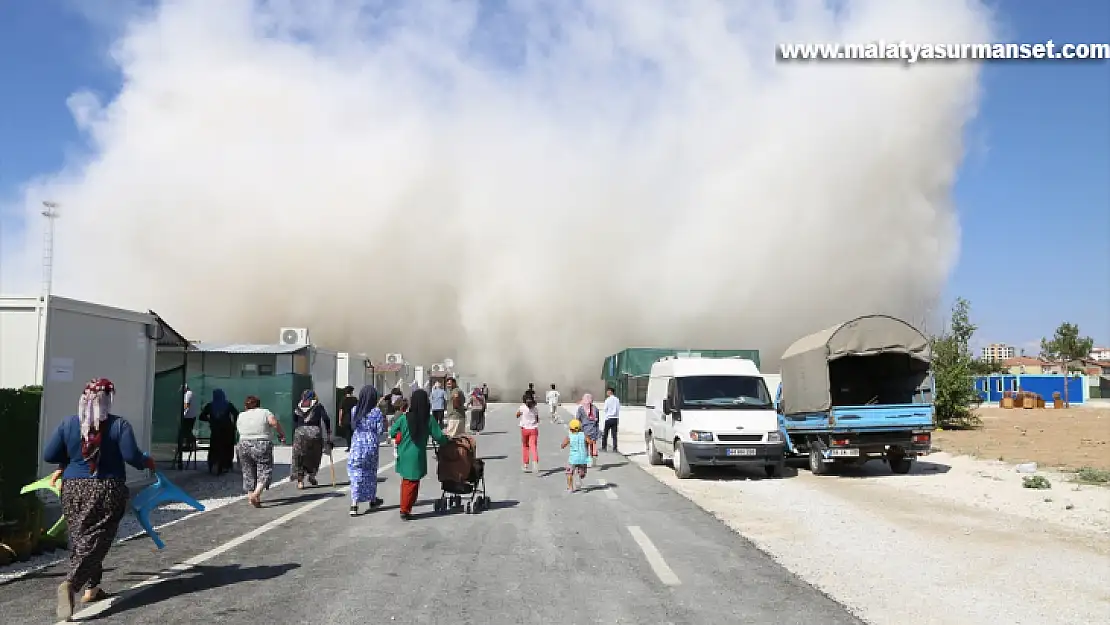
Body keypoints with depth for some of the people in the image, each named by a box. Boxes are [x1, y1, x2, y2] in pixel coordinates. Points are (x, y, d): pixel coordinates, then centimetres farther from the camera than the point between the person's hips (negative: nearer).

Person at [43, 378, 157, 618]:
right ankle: (71, 583, -22)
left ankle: (91, 588, 25)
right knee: (96, 541, -1)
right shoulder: (119, 424, -9)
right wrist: (147, 462, 6)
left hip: (74, 490, 4)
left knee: (80, 538, 18)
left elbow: (48, 455, 1)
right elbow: (132, 456, -14)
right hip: (107, 491, -4)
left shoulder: (68, 423, 2)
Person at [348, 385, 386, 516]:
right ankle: (372, 500, 33)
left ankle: (354, 505, -9)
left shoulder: (354, 410, -3)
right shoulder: (377, 412, -12)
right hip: (371, 445, -1)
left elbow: (352, 426, 8)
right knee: (371, 472, 17)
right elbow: (380, 430, -9)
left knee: (356, 474, 2)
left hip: (356, 445, 1)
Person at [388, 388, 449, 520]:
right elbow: (438, 436, -6)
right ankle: (405, 510, 12)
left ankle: (404, 508, 28)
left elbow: (392, 433, -1)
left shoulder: (404, 417, -8)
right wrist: (446, 439, 15)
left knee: (406, 482, 20)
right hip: (417, 456, -2)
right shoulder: (429, 419, -12)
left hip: (403, 454, 3)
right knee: (412, 483, 9)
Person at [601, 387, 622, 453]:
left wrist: (603, 406, 14)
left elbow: (605, 409, -9)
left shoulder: (608, 399, -8)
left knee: (605, 434, 9)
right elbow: (618, 409, 6)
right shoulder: (617, 400, 5)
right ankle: (615, 449, -1)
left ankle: (604, 447, 13)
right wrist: (618, 420, 11)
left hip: (609, 418, -4)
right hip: (615, 418, 4)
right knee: (614, 434, 3)